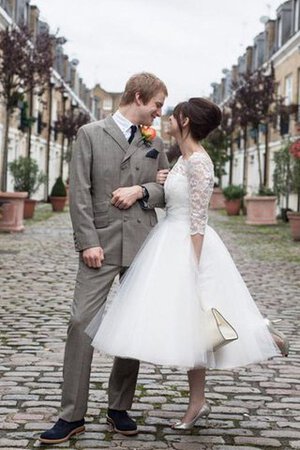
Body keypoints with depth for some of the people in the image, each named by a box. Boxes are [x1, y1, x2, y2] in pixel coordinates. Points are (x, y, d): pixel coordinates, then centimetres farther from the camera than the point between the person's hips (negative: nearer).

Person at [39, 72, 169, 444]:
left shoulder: (154, 142, 14)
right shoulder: (90, 134, 2)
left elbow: (167, 191, 15)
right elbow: (79, 192, -4)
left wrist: (141, 190, -5)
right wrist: (88, 242, -11)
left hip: (142, 246, 4)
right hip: (102, 244, -3)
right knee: (81, 322, -8)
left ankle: (120, 408, 18)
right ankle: (72, 415, -1)